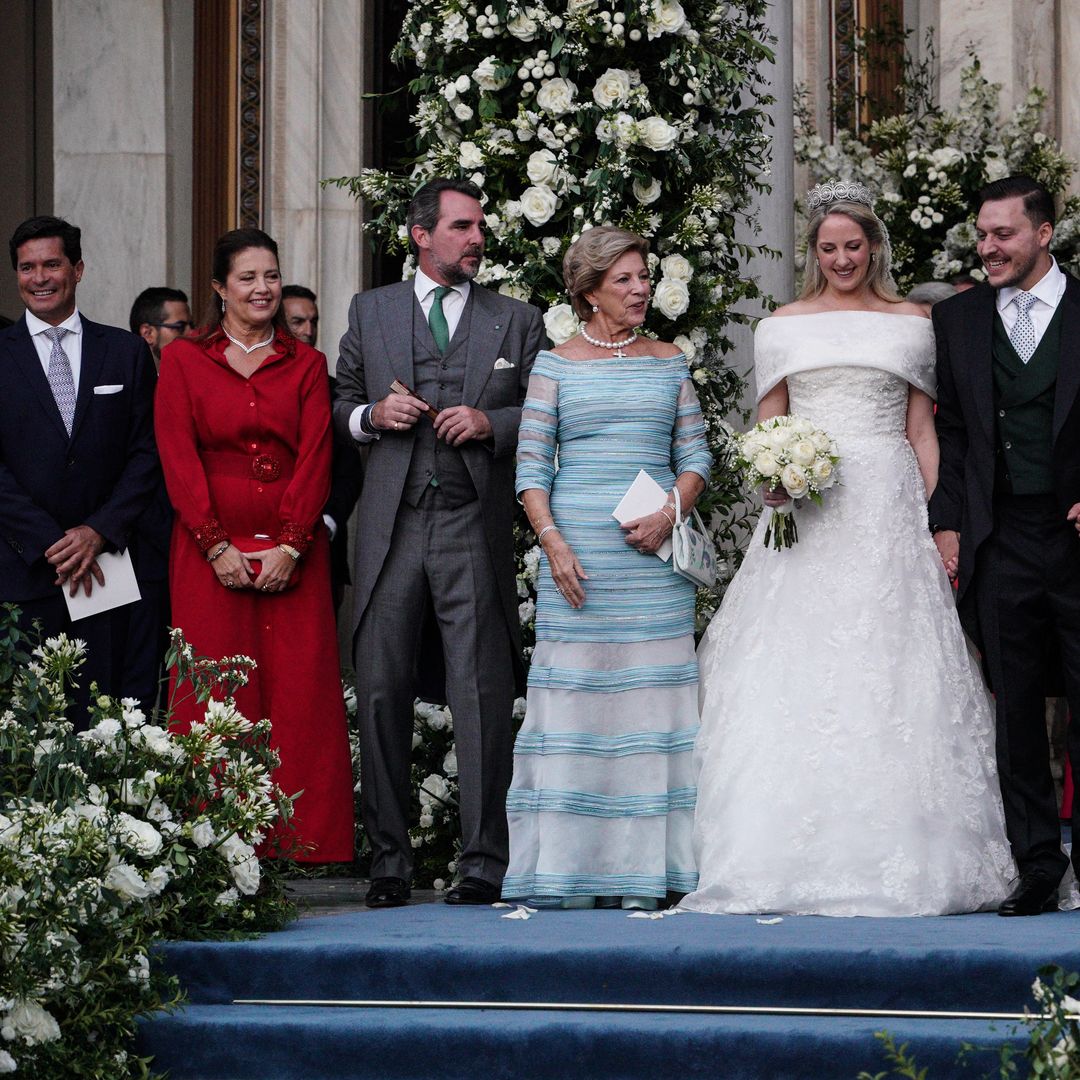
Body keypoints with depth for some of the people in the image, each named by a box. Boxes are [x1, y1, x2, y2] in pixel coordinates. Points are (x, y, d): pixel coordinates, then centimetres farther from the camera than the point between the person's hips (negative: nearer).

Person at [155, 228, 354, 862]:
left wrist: (289, 547, -10)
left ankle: (301, 848, -2)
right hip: (211, 553, -1)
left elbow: (316, 460, 2)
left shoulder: (306, 365, 12)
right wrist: (219, 548, -10)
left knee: (300, 693, -5)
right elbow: (179, 460, 0)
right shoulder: (183, 360, 8)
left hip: (292, 555, 1)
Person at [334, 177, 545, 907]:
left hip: (476, 527, -1)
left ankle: (484, 861, -1)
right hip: (392, 527, 1)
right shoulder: (372, 311, 14)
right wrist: (372, 416, -3)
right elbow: (340, 405, 18)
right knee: (381, 692, 1)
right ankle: (390, 860, 9)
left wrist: (491, 422, -8)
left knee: (483, 697, -4)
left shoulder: (517, 322, 10)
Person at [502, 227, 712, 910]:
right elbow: (532, 467, 2)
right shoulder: (557, 366, 6)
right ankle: (575, 874, -2)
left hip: (655, 555, 2)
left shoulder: (669, 363, 12)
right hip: (578, 556, -2)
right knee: (576, 695, -4)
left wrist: (669, 513, -7)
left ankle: (645, 871, 0)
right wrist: (553, 541, -10)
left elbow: (696, 456, 11)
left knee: (651, 698, -2)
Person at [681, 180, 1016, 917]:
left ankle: (892, 859, -1)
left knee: (889, 682, -5)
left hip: (889, 508, 0)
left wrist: (940, 526, 1)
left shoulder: (912, 324, 10)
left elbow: (922, 432, 8)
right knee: (796, 682, -7)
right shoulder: (783, 327, 11)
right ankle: (795, 857, -6)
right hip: (807, 513, 0)